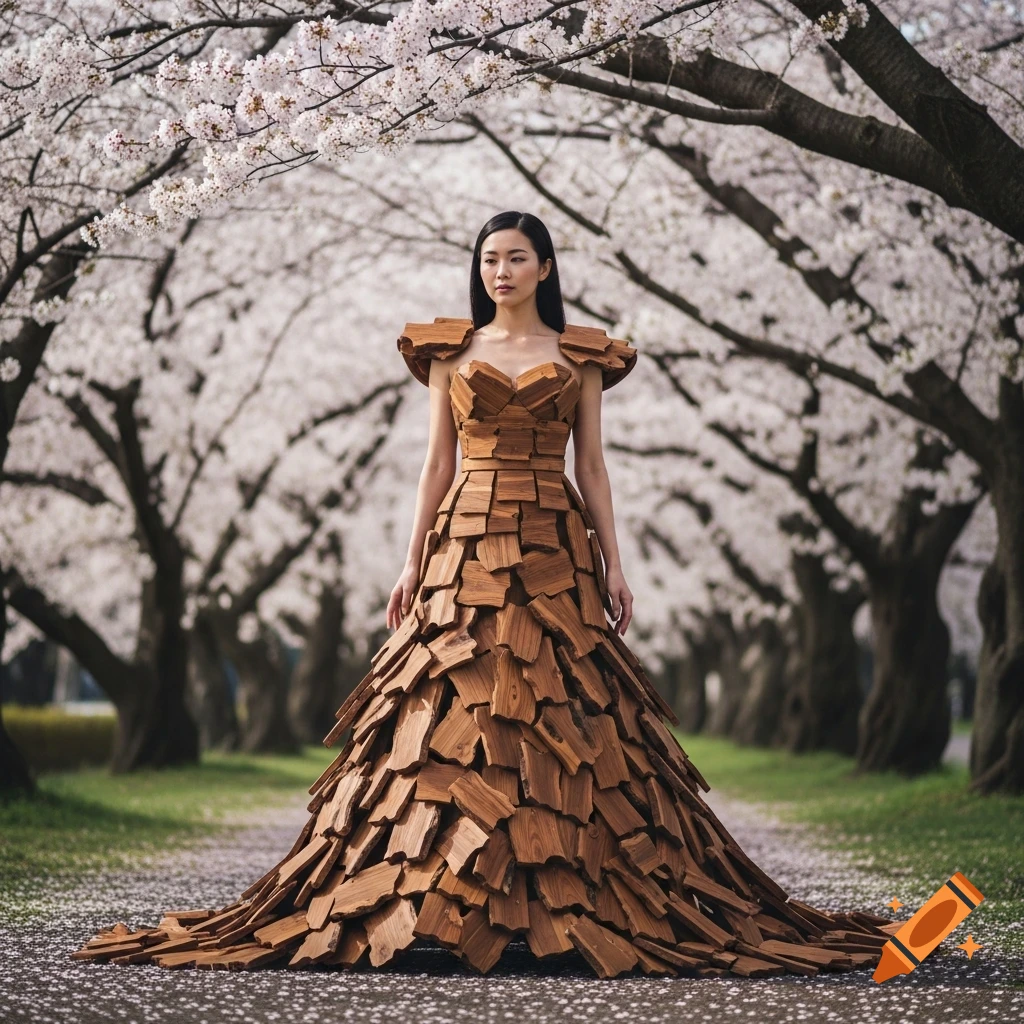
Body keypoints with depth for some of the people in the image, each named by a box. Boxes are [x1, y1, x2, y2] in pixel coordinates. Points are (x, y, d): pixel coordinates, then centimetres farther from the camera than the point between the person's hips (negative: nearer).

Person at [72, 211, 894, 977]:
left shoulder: (580, 356, 9)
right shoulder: (450, 351, 10)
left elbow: (591, 465, 7)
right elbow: (437, 463, 8)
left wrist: (613, 564, 0)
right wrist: (413, 562, 2)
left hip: (554, 548, -1)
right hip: (468, 544, 1)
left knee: (557, 717, -5)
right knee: (456, 716, -5)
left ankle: (562, 897, -1)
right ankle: (455, 901, -3)